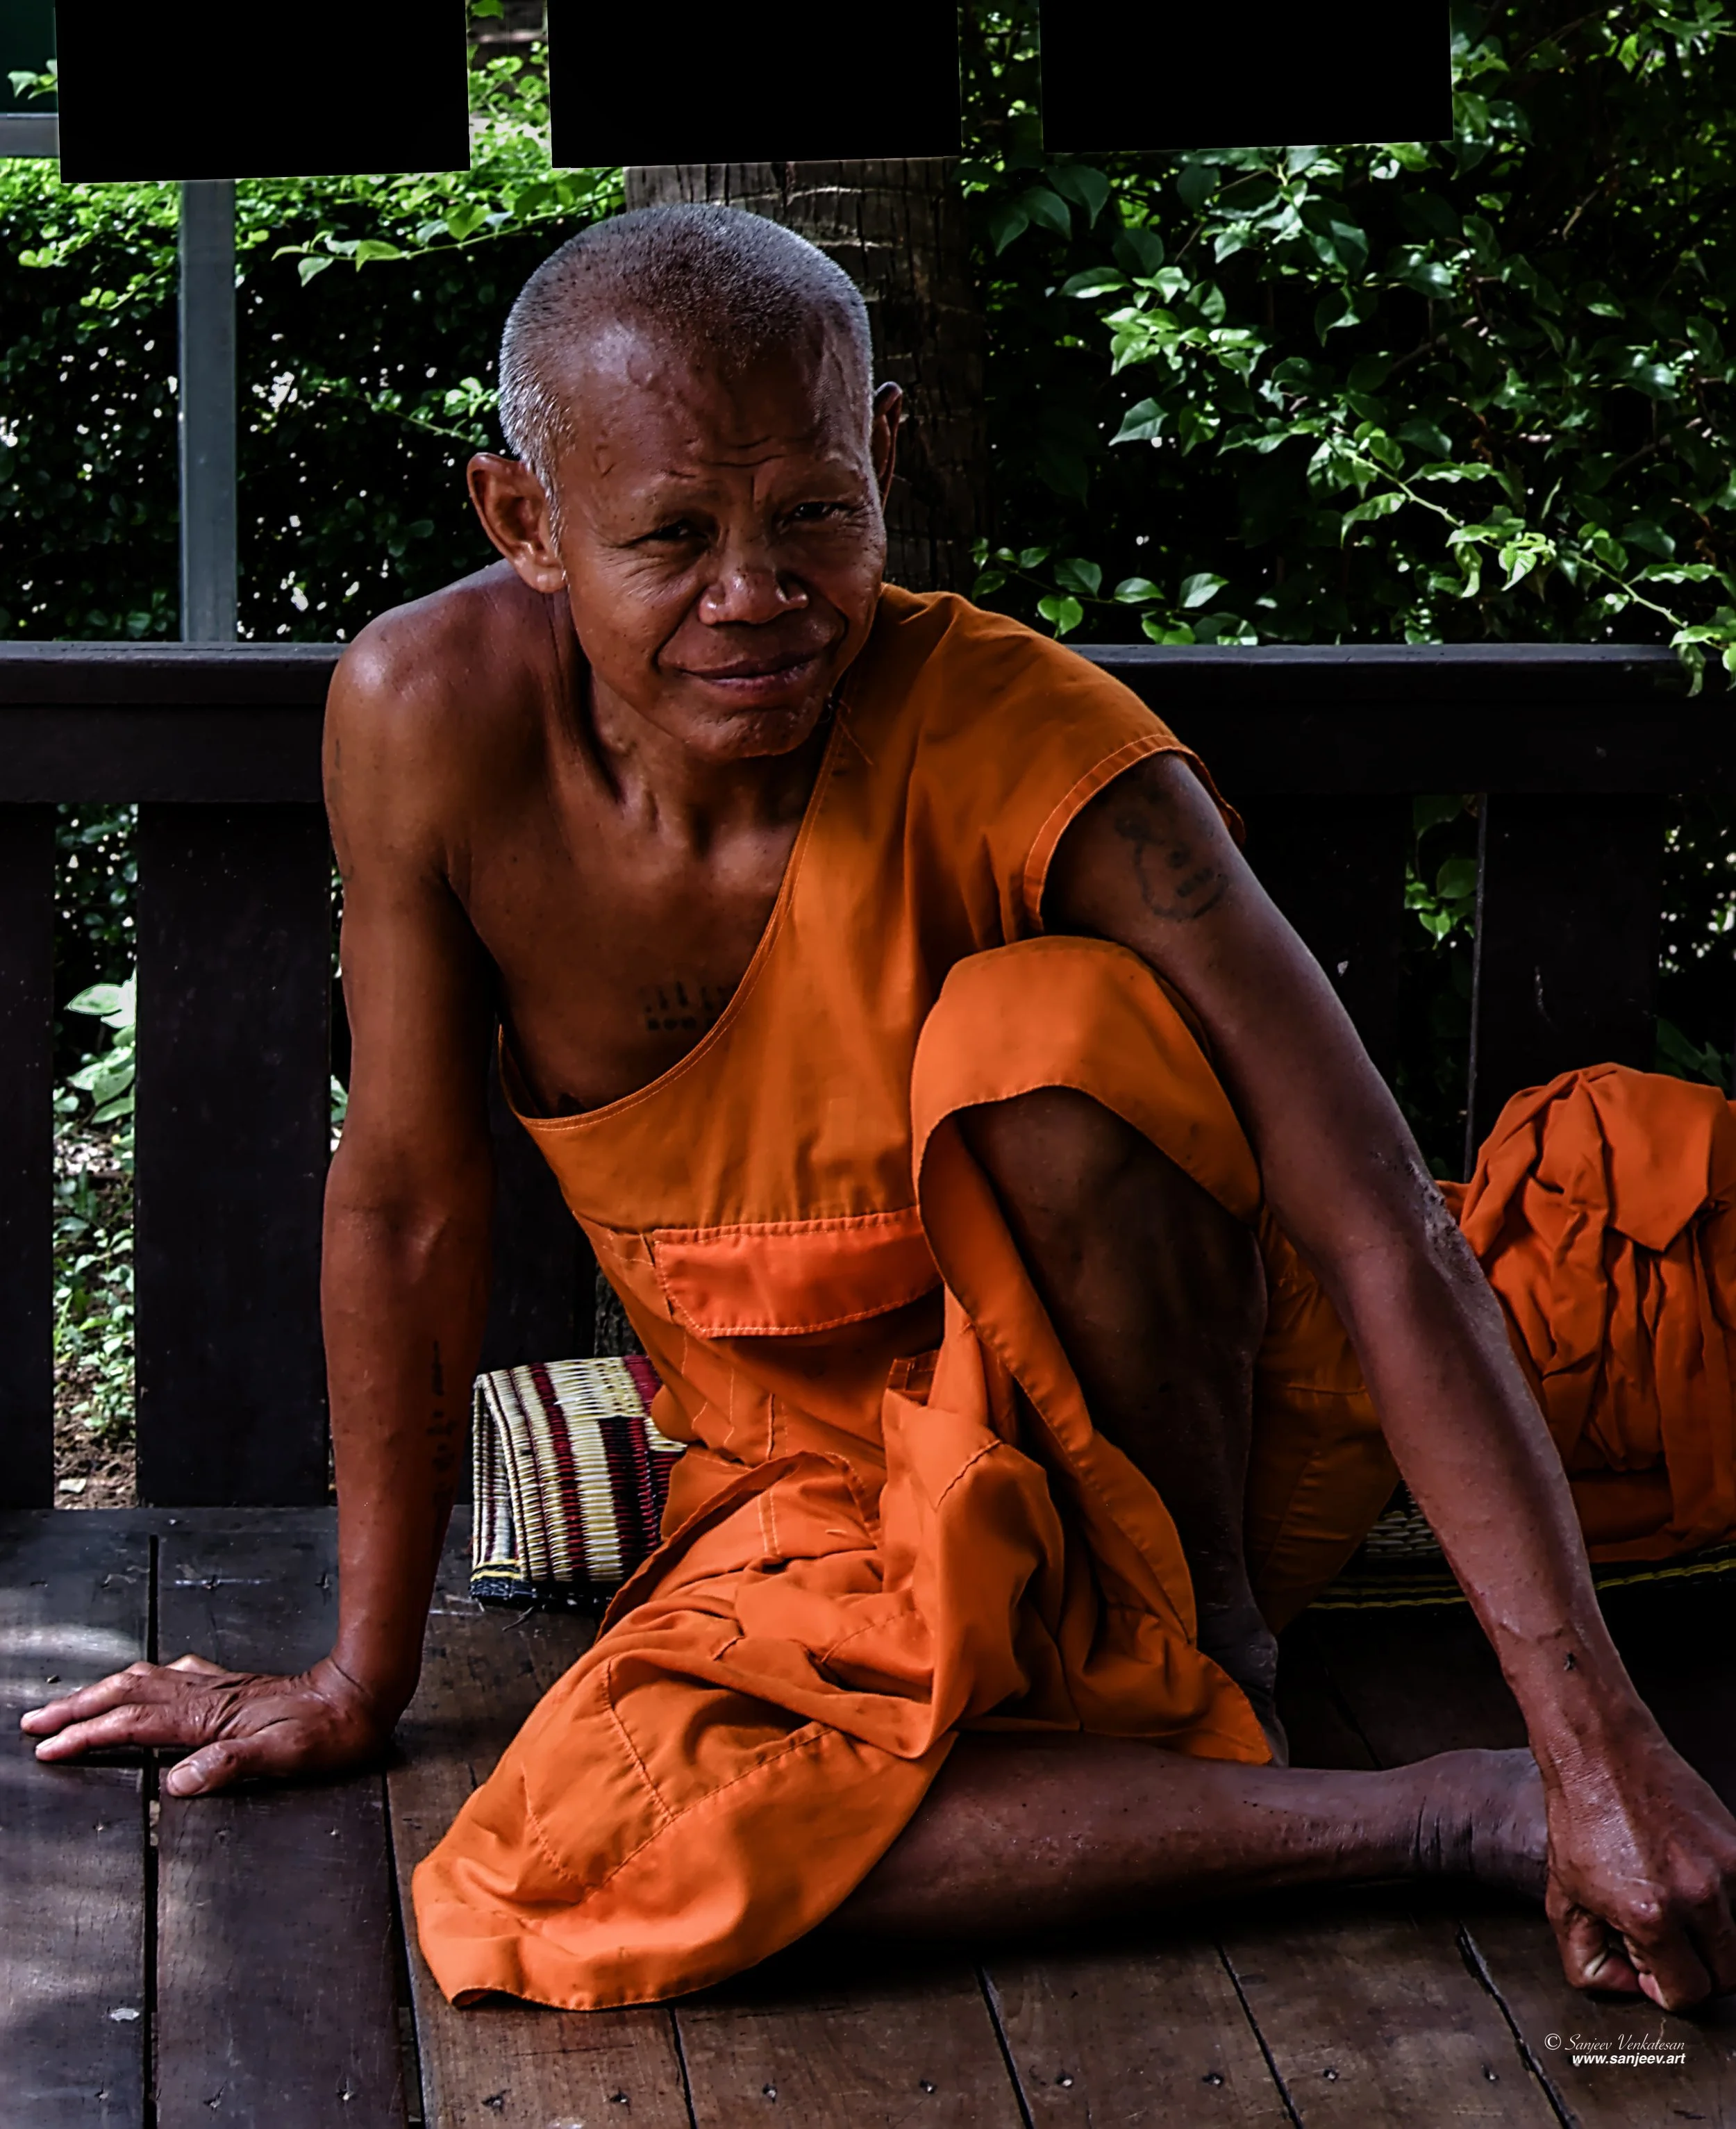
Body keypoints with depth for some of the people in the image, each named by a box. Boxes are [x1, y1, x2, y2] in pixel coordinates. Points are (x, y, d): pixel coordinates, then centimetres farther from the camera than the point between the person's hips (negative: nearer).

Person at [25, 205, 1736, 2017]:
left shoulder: (1033, 750, -27)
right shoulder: (431, 713, -18)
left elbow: (1391, 1247, -30)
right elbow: (406, 1202, -6)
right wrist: (361, 1680, 0)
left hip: (1175, 1424, -3)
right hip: (811, 1478, 3)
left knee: (1042, 1024, -34)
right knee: (591, 1853, -29)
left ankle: (1199, 1665, -13)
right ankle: (1427, 1816, -20)